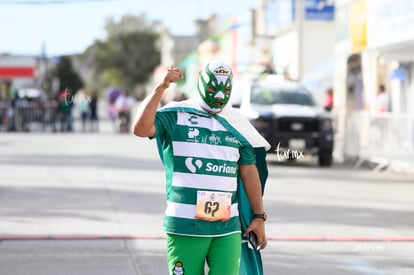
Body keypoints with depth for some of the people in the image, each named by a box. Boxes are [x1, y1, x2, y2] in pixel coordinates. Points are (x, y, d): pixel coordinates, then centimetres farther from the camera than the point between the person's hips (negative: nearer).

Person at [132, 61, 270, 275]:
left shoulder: (236, 124, 10)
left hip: (228, 226, 3)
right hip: (186, 226, -3)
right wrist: (161, 87, -21)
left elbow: (249, 172, 14)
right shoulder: (175, 116, -2)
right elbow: (141, 128, -20)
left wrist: (259, 216, 12)